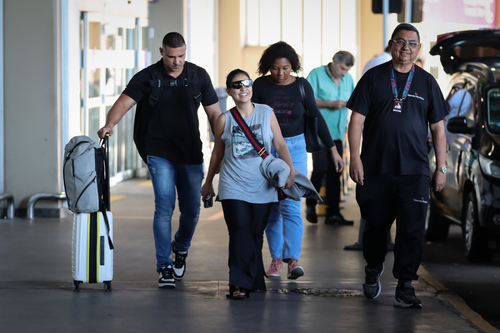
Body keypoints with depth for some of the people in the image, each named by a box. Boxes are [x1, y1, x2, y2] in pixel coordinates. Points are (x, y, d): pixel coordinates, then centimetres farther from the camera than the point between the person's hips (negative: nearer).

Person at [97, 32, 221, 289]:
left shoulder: (198, 76, 3)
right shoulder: (147, 77, -5)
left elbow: (214, 114, 7)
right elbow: (124, 102, -17)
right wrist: (109, 124, -37)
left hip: (191, 154, 3)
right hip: (159, 154, -3)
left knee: (191, 210, 8)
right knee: (164, 207, -12)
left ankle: (181, 248, 38)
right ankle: (165, 267, -5)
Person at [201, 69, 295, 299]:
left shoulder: (266, 113, 5)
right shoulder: (224, 120, 3)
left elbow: (280, 145, 5)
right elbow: (217, 154, 14)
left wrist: (290, 169, -9)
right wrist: (208, 183, 20)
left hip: (262, 188, 1)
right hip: (234, 187, -1)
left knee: (256, 235, 5)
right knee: (240, 233, -12)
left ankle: (253, 280, 16)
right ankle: (239, 284, -11)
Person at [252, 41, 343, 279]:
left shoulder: (301, 86, -2)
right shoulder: (260, 86, -4)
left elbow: (316, 117, 4)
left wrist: (332, 148, 5)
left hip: (294, 148, -1)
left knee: (291, 205, -11)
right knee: (271, 207, 4)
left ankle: (292, 259, -16)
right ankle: (276, 258, 13)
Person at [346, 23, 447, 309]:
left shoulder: (427, 82, 8)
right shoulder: (374, 77, 4)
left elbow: (438, 127, 11)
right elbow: (357, 119, 2)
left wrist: (441, 168, 6)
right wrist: (355, 157, -8)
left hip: (414, 172, 0)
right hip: (375, 169, 0)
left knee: (412, 231, -6)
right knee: (376, 226, 10)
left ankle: (405, 286, -1)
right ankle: (373, 270, 34)